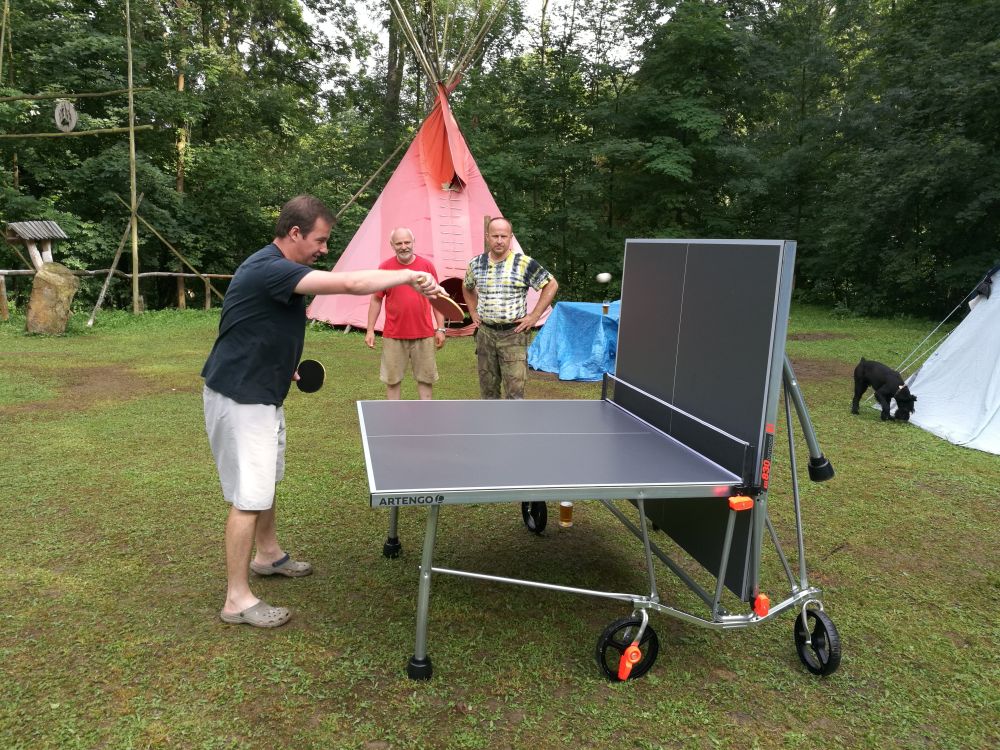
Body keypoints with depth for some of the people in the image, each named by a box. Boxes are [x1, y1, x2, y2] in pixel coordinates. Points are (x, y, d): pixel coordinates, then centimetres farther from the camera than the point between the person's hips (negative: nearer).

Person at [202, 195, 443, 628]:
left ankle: (268, 554, 42)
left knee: (266, 480, 23)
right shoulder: (268, 269, -25)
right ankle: (237, 599, 4)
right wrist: (409, 276, -28)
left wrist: (284, 365, 11)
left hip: (263, 394, 11)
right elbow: (349, 284, -35)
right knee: (249, 496, -6)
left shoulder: (279, 268, 9)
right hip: (239, 397, -11)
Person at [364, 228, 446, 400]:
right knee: (392, 379, 7)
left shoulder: (427, 265, 1)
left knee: (426, 378, 7)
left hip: (424, 335, 1)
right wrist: (370, 330, 1)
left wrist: (440, 329, 2)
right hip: (393, 336, 0)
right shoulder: (385, 267, 0)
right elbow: (376, 300, 6)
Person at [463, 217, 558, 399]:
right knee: (487, 386, 12)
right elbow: (467, 287, 25)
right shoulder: (476, 264, 4)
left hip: (514, 334, -4)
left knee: (515, 389, -6)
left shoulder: (524, 263, -9)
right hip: (485, 333, 4)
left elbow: (551, 285, -3)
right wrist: (473, 312, 14)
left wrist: (534, 316, -7)